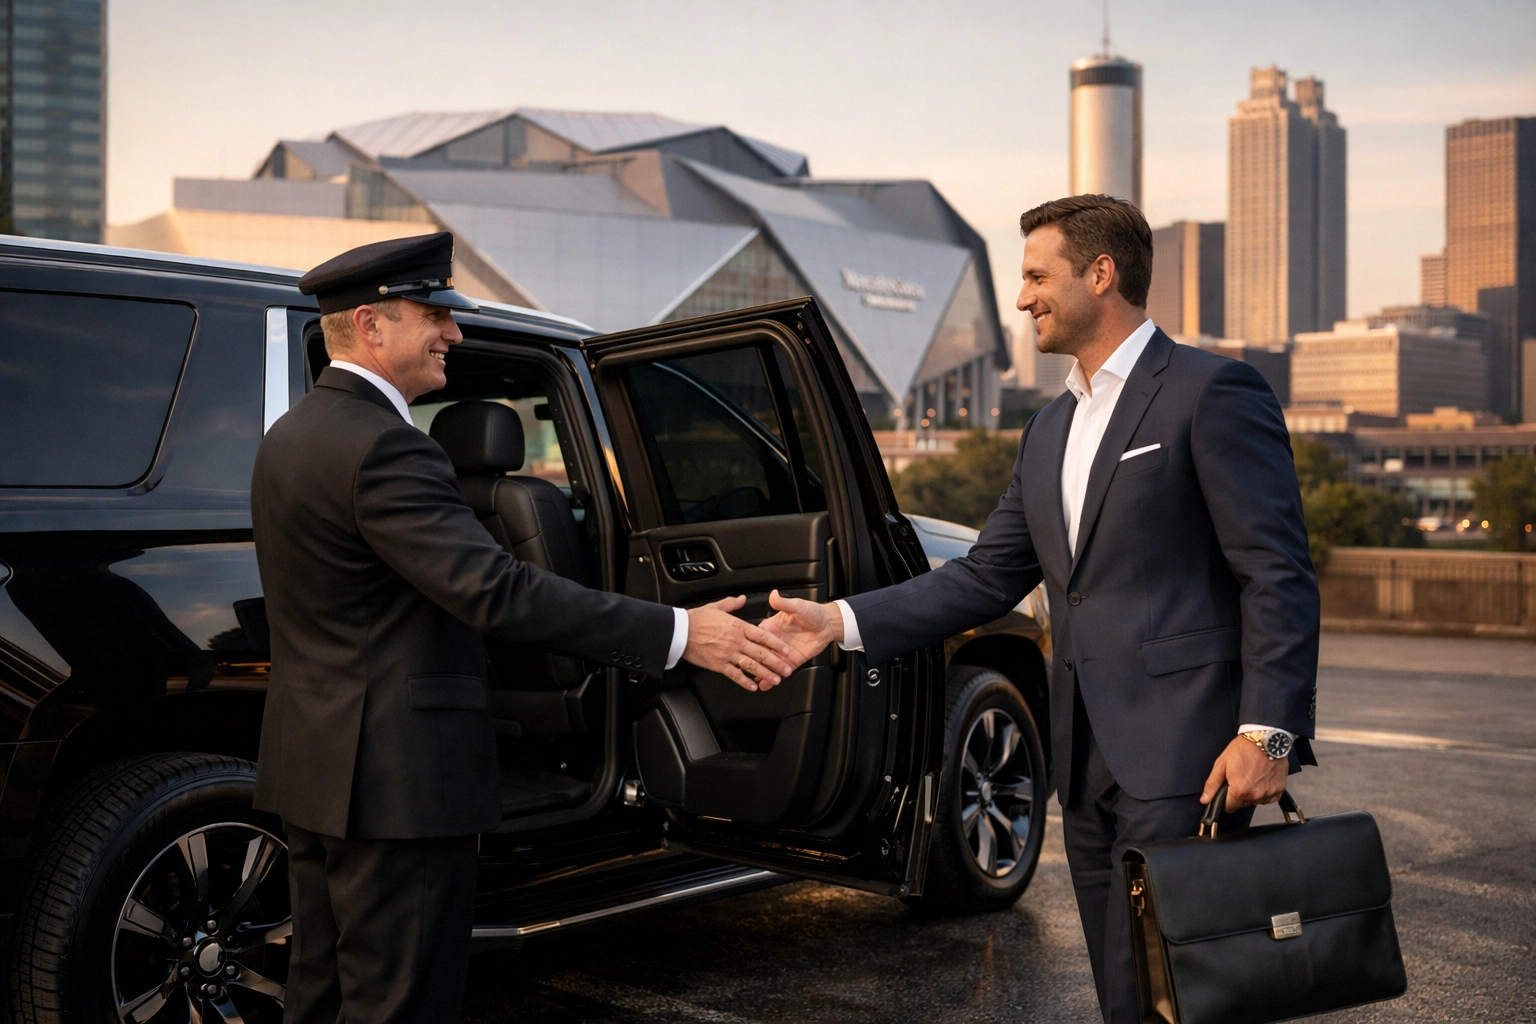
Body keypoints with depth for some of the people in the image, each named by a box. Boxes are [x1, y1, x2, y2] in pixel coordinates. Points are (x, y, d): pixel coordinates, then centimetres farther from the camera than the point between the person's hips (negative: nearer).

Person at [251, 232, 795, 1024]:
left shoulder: (293, 434, 11)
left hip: (315, 764, 11)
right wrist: (678, 635, -30)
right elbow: (495, 591, -30)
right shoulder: (381, 448, -21)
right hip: (395, 779, -10)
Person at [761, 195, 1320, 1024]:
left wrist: (1267, 730, -19)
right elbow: (986, 578, 16)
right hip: (1089, 760, 8)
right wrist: (844, 622, 6)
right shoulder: (1049, 430, 19)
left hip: (1183, 750, -8)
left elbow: (1278, 574, -11)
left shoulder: (1212, 392, -6)